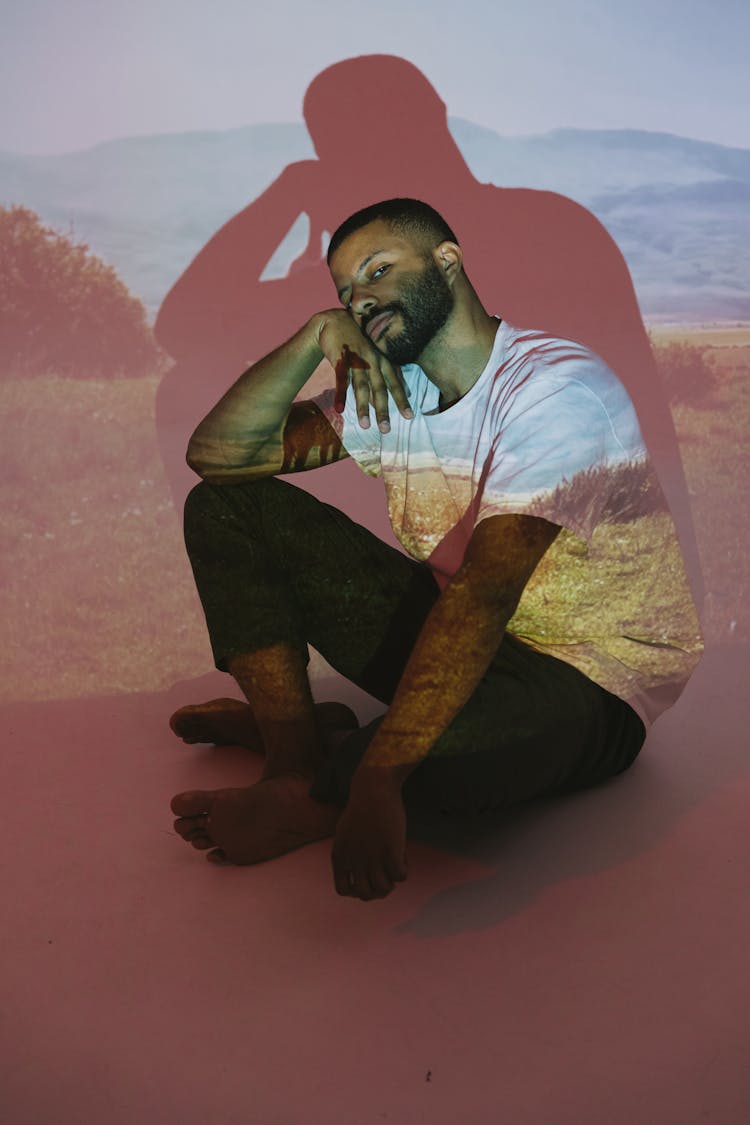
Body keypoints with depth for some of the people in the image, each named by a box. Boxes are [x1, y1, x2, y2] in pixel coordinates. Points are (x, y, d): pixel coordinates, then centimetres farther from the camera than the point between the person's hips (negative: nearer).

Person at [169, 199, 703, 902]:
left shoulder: (557, 387, -21)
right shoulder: (385, 387, 3)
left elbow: (486, 591, -33)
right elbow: (217, 454, -1)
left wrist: (378, 779, -40)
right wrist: (313, 336, -15)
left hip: (587, 684, -6)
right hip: (452, 633, 7)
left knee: (439, 748, -45)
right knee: (226, 506, 3)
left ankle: (314, 796, -9)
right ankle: (297, 752, -3)